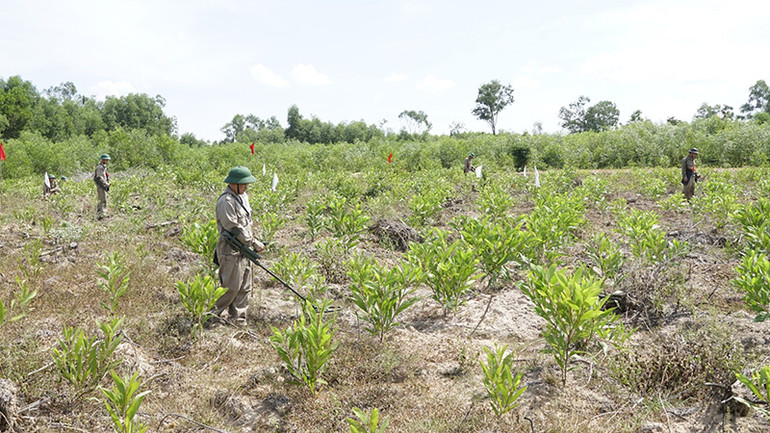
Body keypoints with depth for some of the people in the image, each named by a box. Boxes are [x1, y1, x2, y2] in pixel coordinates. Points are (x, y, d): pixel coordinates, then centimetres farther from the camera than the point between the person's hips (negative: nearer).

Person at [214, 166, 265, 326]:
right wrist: (254, 242, -15)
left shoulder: (243, 196, 12)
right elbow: (234, 228, -20)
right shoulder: (226, 201, -18)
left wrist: (252, 244, 15)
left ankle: (238, 317, 21)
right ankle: (212, 313, 15)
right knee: (231, 287, -3)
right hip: (230, 251, -9)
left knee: (245, 287, 11)